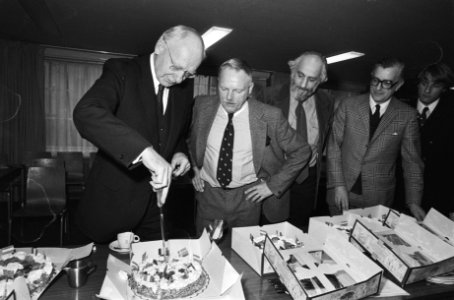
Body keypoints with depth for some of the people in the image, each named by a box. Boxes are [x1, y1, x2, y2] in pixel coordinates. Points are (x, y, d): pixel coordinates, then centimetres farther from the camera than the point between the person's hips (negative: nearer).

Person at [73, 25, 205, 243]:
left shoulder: (185, 90, 4)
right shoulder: (121, 72, -12)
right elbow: (85, 112, -32)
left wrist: (180, 152, -3)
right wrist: (144, 151, -42)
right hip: (112, 202, -4)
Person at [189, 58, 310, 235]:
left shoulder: (269, 116, -17)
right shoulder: (203, 106, -8)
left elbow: (301, 152, -5)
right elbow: (191, 139, 14)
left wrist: (272, 185, -6)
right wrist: (195, 168, 4)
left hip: (247, 197, -2)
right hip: (209, 193, 3)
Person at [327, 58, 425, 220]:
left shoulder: (407, 115, -1)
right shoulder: (348, 106, -1)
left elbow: (412, 161, 1)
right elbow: (334, 146, -2)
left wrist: (413, 202, -5)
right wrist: (338, 185, -8)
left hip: (378, 200, 0)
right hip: (341, 193, 1)